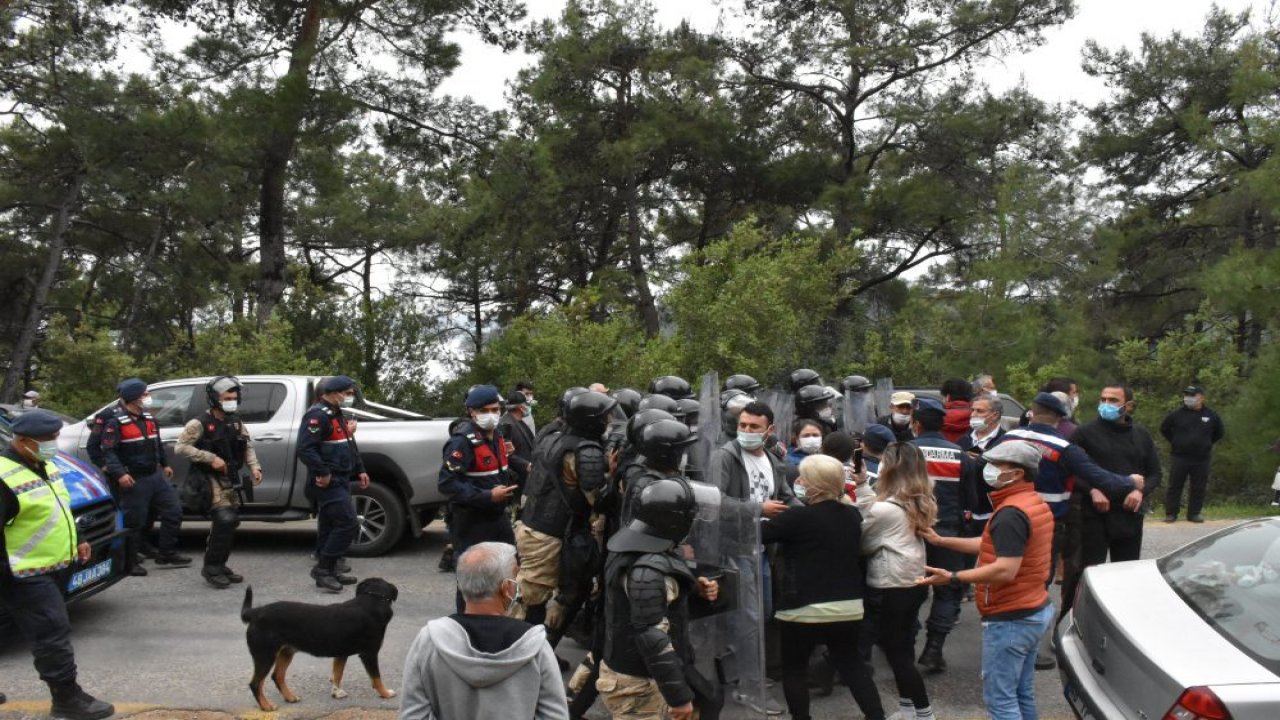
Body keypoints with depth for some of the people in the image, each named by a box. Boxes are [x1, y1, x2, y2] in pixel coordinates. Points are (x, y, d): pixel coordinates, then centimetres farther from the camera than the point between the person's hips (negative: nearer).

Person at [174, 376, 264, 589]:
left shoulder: (235, 422, 9)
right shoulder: (200, 423, -12)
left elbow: (247, 446, 15)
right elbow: (180, 447, -17)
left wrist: (254, 467, -3)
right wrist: (211, 458, -22)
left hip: (231, 479, 8)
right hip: (211, 479, -7)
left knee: (229, 521, 11)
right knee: (224, 520, -19)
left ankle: (219, 566, 24)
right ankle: (211, 568, -8)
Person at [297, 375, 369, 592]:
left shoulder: (337, 415, 18)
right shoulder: (317, 415, -15)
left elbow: (350, 446, 28)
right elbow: (305, 449, -24)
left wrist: (359, 470, 20)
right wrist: (323, 473, -25)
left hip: (340, 480, 10)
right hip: (329, 482, -10)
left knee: (330, 526, 13)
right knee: (348, 523, -14)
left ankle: (328, 570, 19)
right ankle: (323, 569, -8)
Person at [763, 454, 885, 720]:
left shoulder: (800, 517, -16)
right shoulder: (853, 515, 3)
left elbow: (758, 534, -11)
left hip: (805, 609, -6)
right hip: (849, 606, 6)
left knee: (794, 668, 11)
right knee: (851, 664, 17)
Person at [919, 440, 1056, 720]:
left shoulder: (1011, 513, -22)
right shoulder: (1036, 503, 10)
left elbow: (1006, 570, -30)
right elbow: (996, 546, 16)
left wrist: (953, 578, -29)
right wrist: (942, 541, 15)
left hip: (1010, 619, -10)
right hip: (1035, 611, 10)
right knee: (1022, 694, 16)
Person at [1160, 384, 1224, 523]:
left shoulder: (1211, 415, 3)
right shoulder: (1177, 414, -1)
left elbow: (1218, 433, 19)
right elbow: (1164, 429, 13)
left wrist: (1207, 444, 12)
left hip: (1202, 458, 1)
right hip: (1179, 457, -1)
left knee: (1199, 488, 5)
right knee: (1175, 486, 0)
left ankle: (1194, 513, 16)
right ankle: (1171, 513, 6)